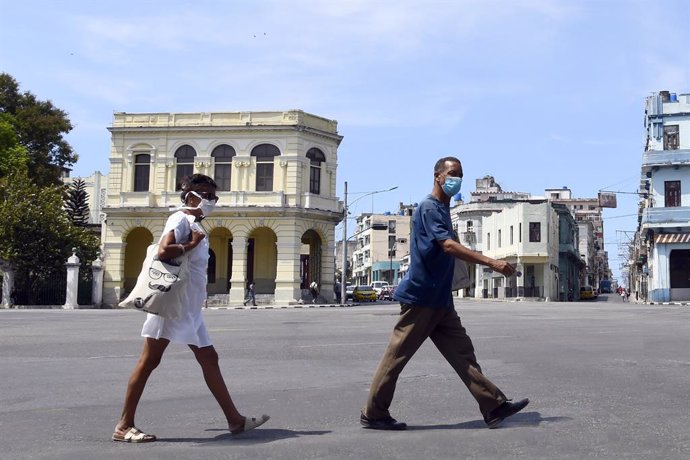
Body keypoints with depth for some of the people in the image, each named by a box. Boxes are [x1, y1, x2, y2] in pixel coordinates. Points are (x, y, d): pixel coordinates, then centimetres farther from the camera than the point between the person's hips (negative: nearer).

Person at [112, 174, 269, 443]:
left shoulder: (195, 225, 19)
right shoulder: (181, 219, -9)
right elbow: (164, 251, -25)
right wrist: (191, 244, -15)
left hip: (189, 307, 10)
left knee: (209, 359, 9)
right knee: (149, 361, -5)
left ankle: (235, 419, 12)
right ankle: (123, 426, 1)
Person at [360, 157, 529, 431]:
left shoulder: (442, 210, 17)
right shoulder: (429, 208, -13)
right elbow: (449, 246, -26)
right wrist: (491, 263, -31)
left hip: (440, 300, 9)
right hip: (420, 298, -9)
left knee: (462, 353, 5)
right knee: (397, 356, -2)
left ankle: (494, 406, 5)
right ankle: (373, 415, 7)